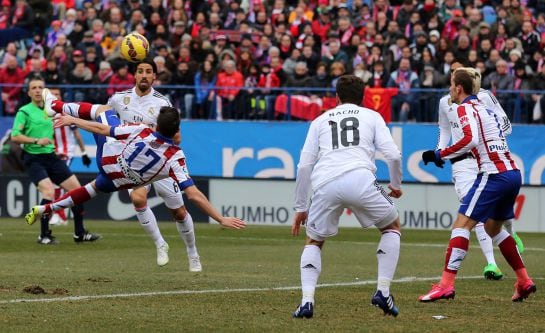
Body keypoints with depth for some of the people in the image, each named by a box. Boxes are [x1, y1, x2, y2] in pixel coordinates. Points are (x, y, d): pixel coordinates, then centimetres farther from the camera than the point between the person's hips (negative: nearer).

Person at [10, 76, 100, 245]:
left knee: (76, 188, 2)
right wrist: (36, 141, -25)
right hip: (34, 159, -7)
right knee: (49, 192, -25)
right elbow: (15, 136, -15)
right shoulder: (25, 112, -6)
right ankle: (44, 235, -11)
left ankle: (79, 233, 12)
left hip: (51, 156, 7)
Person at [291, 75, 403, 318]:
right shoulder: (371, 116, 23)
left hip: (325, 184, 2)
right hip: (360, 178, -2)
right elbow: (393, 155, 10)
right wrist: (396, 185, 29)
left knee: (313, 242, 23)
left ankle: (307, 301, 3)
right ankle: (383, 292, 11)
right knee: (392, 227, 24)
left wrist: (300, 207, 25)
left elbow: (304, 165, 20)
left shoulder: (321, 120, 28)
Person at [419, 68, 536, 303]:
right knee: (493, 228, 23)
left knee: (462, 224, -10)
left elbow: (470, 139, -22)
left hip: (494, 175, -9)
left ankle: (446, 285, -19)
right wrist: (461, 155, 23)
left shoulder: (465, 108, -6)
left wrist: (440, 155, -16)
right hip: (513, 173, 9)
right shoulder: (483, 107, 21)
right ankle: (524, 281, 22)